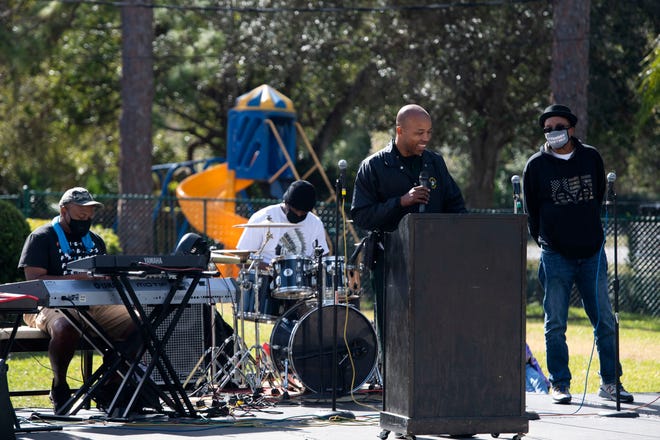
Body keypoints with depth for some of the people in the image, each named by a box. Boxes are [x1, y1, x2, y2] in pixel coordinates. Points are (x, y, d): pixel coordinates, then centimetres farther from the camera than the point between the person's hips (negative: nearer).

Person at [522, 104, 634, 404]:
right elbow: (531, 212, 8)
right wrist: (546, 242, 9)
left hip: (592, 254, 2)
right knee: (555, 324, -1)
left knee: (605, 320, 3)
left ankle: (610, 382, 11)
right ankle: (560, 383, 6)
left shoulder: (591, 158, 7)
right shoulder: (536, 165, 1)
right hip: (555, 256, -2)